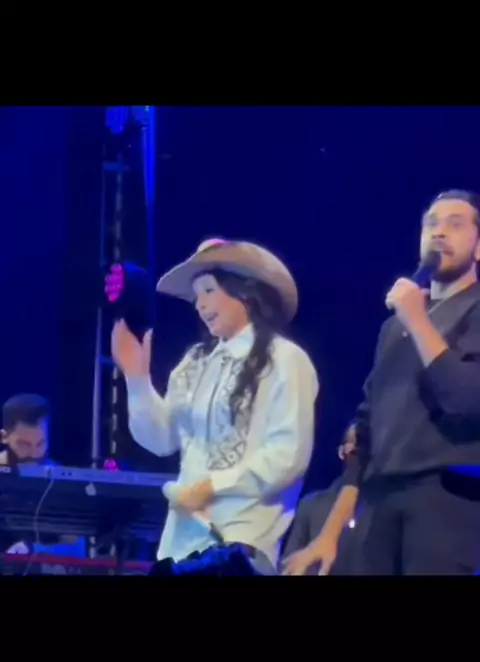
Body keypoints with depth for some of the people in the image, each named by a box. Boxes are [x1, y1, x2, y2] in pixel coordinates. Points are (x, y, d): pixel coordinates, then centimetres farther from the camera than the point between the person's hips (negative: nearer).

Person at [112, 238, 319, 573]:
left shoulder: (283, 359, -5)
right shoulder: (197, 361, 15)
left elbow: (289, 455, -13)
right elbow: (162, 439, 16)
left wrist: (211, 487, -14)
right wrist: (138, 378, 4)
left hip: (241, 536, -6)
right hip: (186, 531, 6)